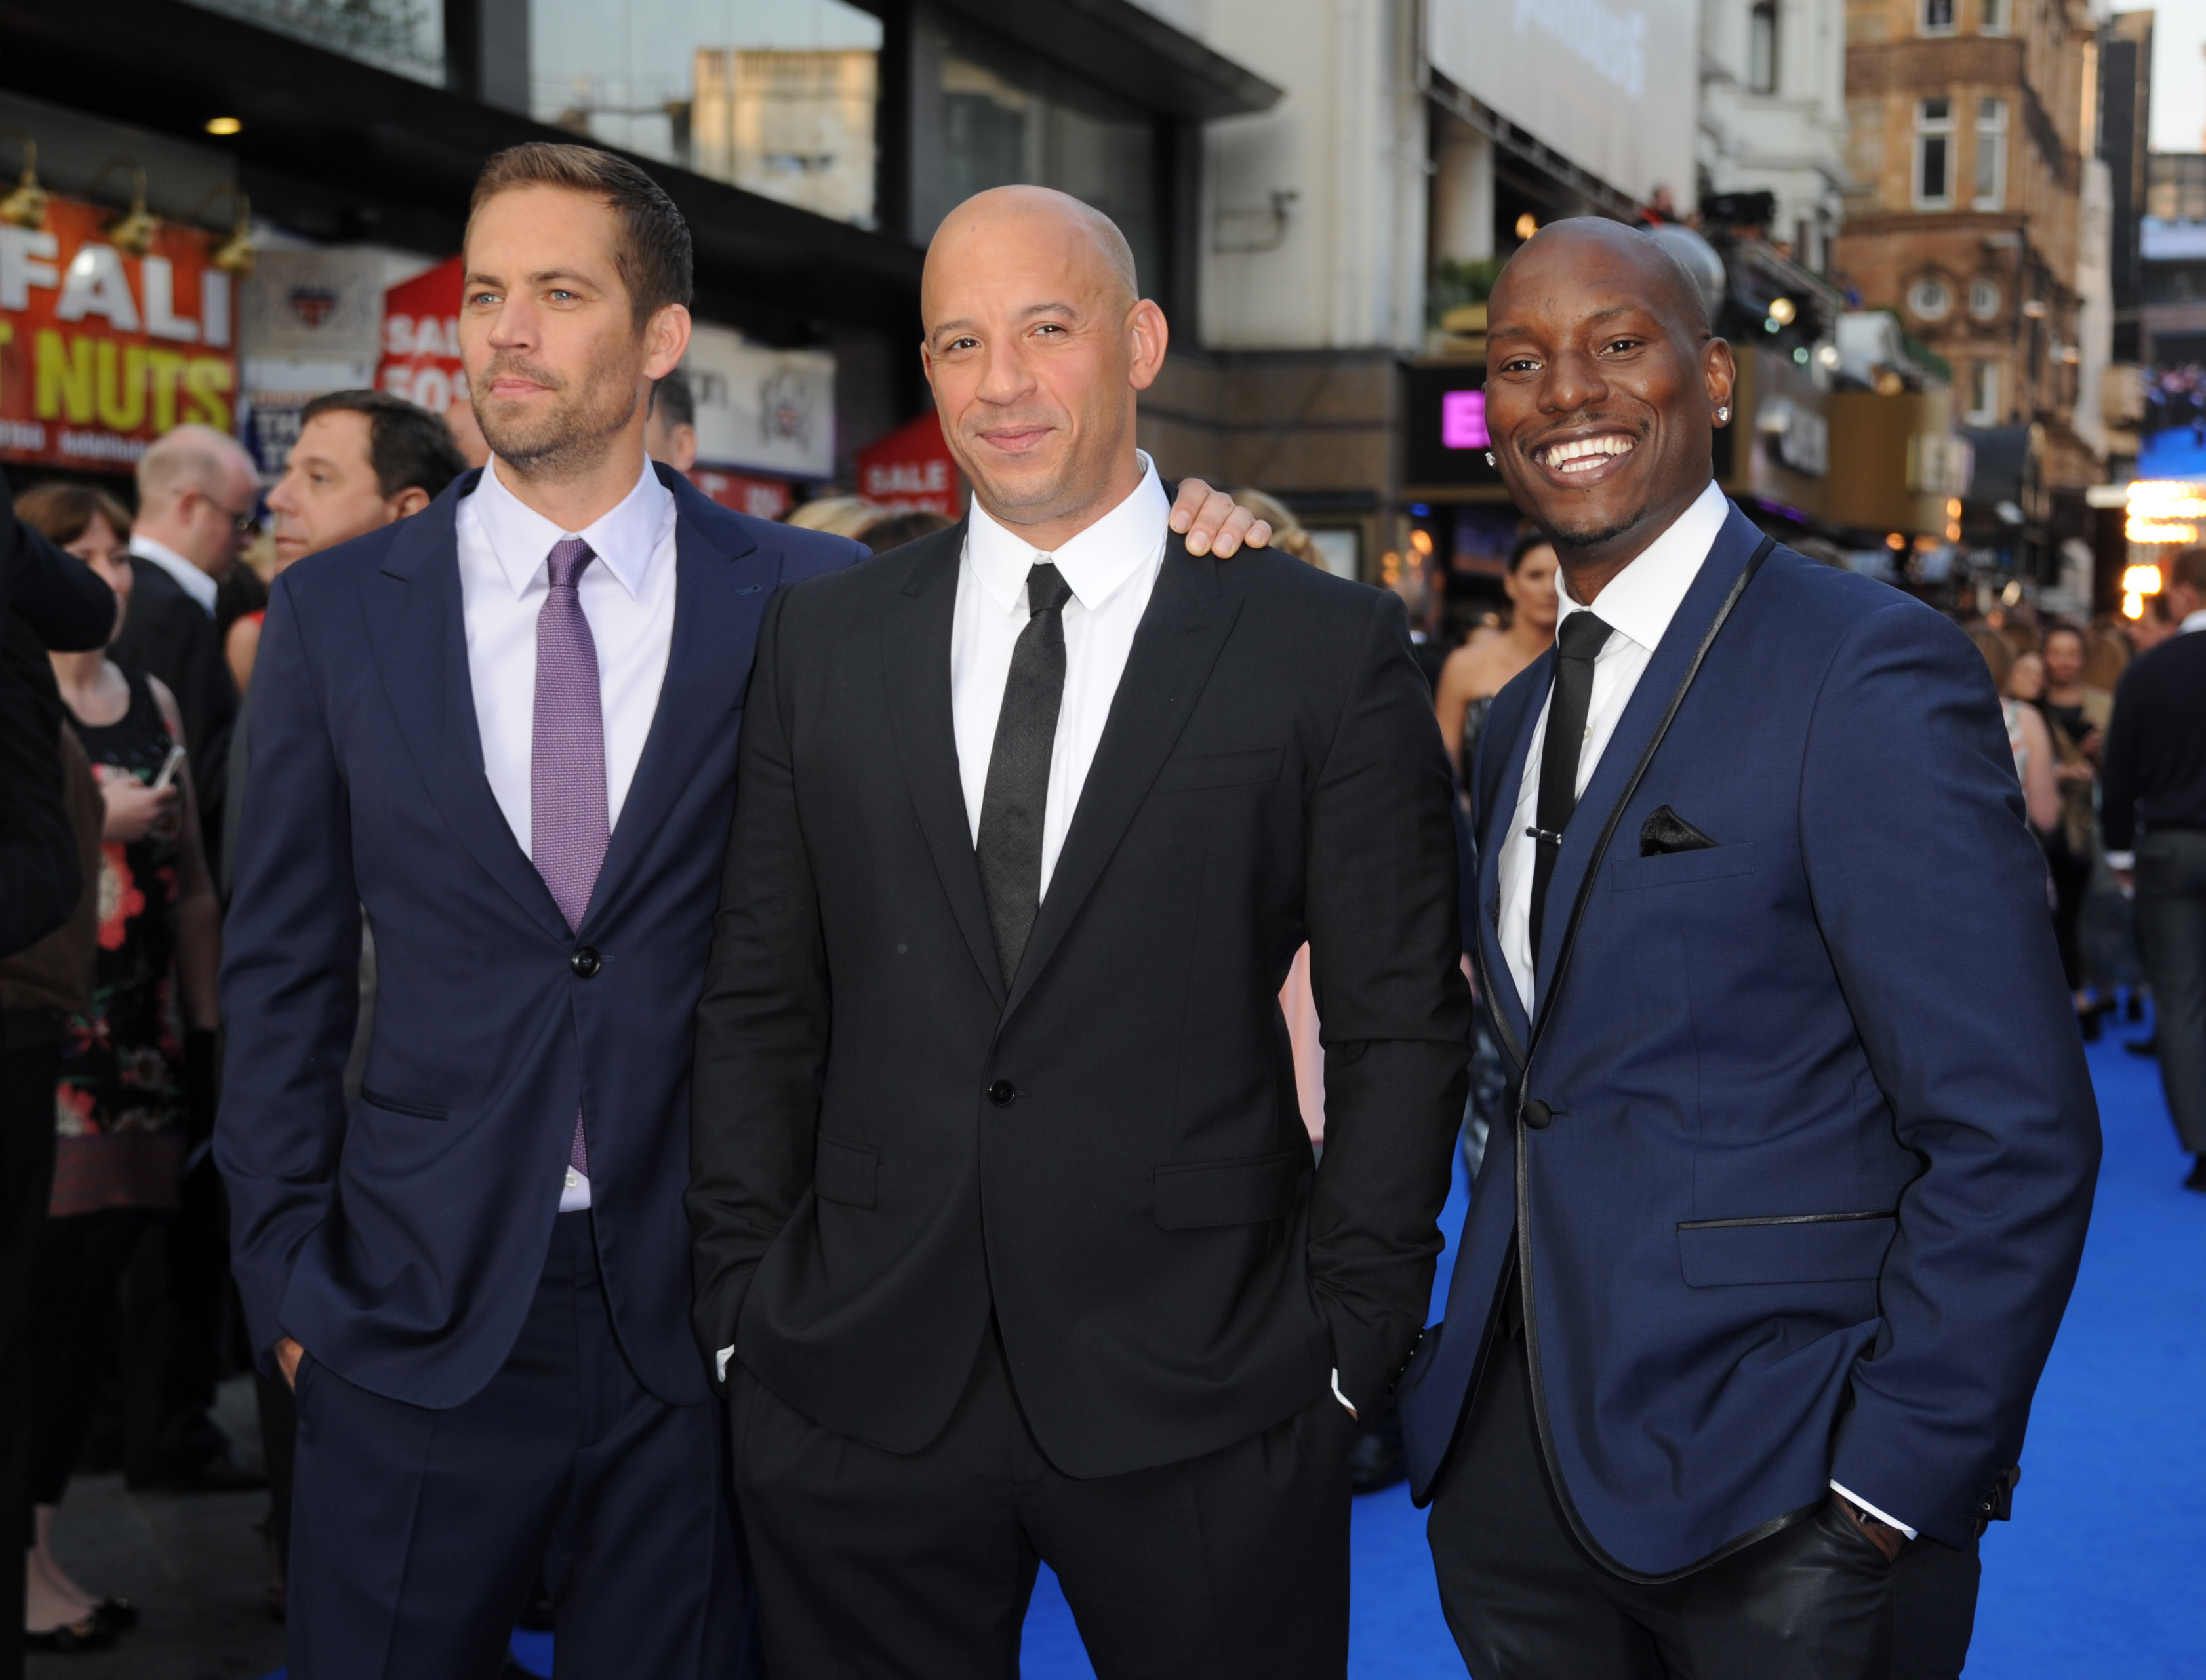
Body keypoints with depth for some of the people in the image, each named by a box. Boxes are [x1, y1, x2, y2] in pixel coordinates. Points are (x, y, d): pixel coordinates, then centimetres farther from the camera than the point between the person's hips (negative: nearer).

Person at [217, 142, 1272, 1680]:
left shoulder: (802, 599, 0)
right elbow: (284, 974, 6)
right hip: (420, 1315, 1)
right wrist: (289, 1279, 3)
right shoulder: (337, 613, 3)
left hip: (694, 1319, 0)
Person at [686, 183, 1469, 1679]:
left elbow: (1403, 1026, -1)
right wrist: (747, 1302, 4)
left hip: (1198, 1402, -2)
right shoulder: (822, 642, 7)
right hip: (859, 1394, 3)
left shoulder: (1330, 648, -1)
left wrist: (1349, 1339, -4)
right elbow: (760, 1006, 9)